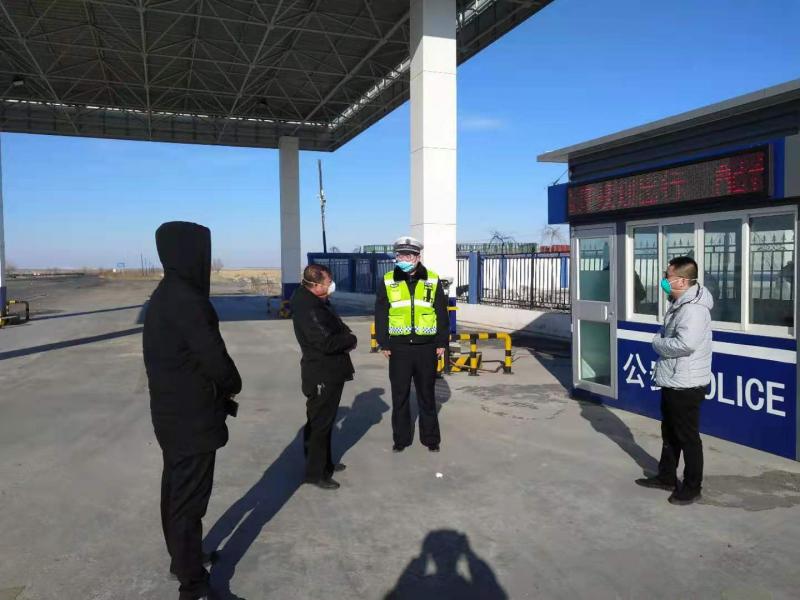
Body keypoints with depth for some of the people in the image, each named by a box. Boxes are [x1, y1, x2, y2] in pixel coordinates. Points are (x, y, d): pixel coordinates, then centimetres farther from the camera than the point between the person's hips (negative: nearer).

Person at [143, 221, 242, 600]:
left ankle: (182, 558, 41)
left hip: (173, 413, 10)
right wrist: (234, 385, -2)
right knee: (189, 499, 1)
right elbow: (213, 355, -23)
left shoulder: (164, 296, 8)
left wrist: (220, 393, 9)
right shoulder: (184, 299, -23)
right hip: (192, 418, -10)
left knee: (176, 489, 23)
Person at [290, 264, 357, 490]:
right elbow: (327, 342, -30)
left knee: (325, 420, 21)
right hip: (322, 375, -10)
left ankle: (324, 463, 35)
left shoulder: (318, 302, 9)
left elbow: (335, 327, 20)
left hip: (331, 371, 10)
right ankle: (315, 472, 11)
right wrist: (351, 340, -12)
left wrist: (345, 336, -2)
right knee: (319, 422, 0)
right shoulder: (308, 308, -24)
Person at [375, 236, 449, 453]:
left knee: (427, 394, 11)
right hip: (399, 347, 0)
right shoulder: (388, 281, 1)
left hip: (426, 347, 0)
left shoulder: (432, 280, 2)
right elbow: (380, 315, 4)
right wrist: (383, 343, 0)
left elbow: (442, 313, 5)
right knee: (399, 395, 8)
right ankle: (401, 438, 21)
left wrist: (442, 342, 2)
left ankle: (431, 438, 23)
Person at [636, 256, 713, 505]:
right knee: (669, 432, 21)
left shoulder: (694, 308, -23)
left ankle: (692, 487, 18)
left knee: (687, 437, 4)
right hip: (672, 381, 10)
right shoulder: (678, 303, 10)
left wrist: (657, 343, -17)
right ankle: (666, 476, 35)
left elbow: (685, 343, -34)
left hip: (686, 384, -10)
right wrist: (660, 339, 0)